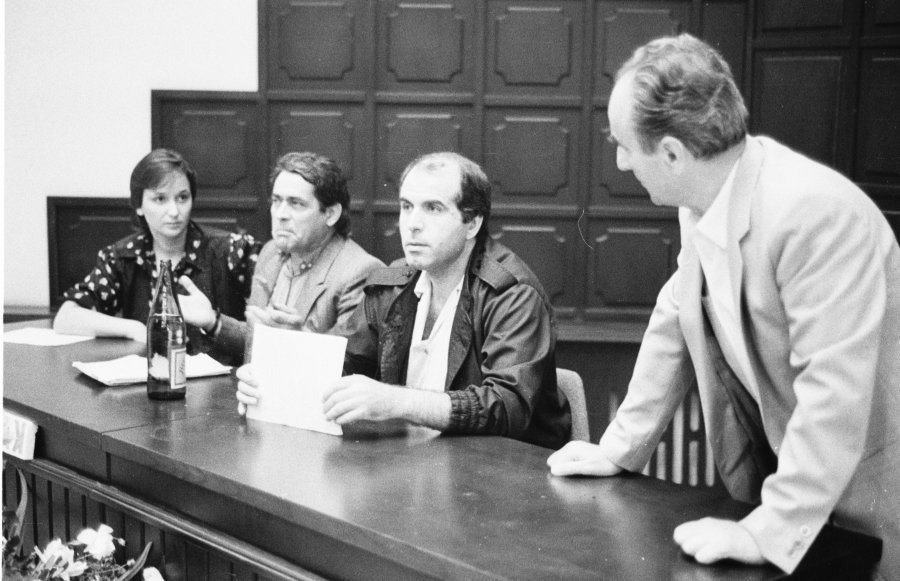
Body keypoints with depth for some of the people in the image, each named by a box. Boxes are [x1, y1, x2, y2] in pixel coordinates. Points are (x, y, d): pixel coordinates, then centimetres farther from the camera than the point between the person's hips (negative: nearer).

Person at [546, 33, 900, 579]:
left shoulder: (818, 212, -30)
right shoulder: (702, 206, -5)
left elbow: (833, 392, -31)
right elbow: (676, 325, 5)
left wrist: (768, 534, -29)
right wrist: (617, 450, 6)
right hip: (773, 476, 7)